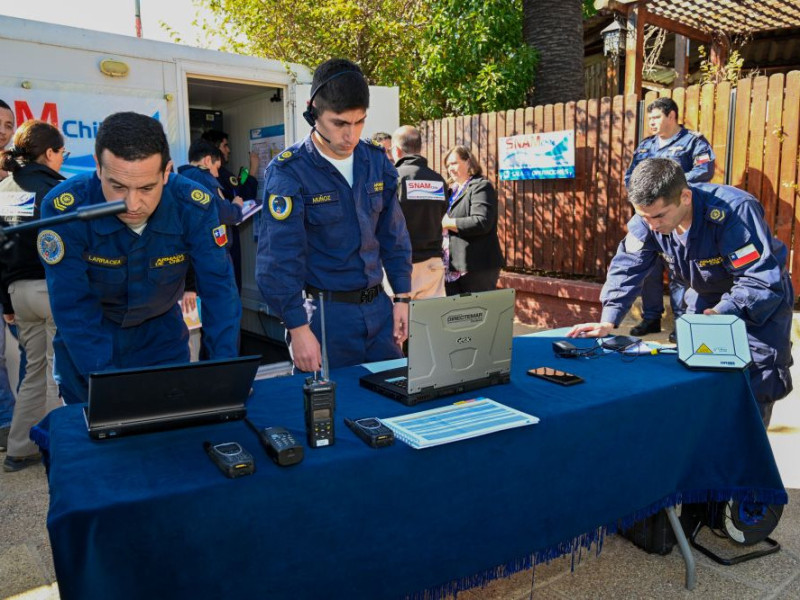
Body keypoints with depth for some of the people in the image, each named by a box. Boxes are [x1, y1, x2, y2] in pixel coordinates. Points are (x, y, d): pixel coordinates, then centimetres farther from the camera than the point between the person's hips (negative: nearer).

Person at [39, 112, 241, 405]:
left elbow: (218, 289, -22)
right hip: (87, 347, -1)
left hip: (162, 337, 1)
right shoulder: (64, 208, -28)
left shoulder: (194, 206, -25)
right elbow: (73, 306, -27)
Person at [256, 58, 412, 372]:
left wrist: (402, 297, 6)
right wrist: (298, 329, -16)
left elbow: (394, 235, 9)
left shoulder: (376, 161, 2)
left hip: (378, 307, 5)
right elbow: (279, 258, -15)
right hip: (324, 312, -5)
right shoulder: (288, 172, -13)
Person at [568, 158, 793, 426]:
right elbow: (627, 268, -18)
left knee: (755, 383, -9)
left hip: (762, 301, -4)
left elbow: (763, 281, -36)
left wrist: (717, 315, -47)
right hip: (704, 298, 5)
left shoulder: (736, 211, -36)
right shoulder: (647, 218, -22)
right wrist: (607, 322, -29)